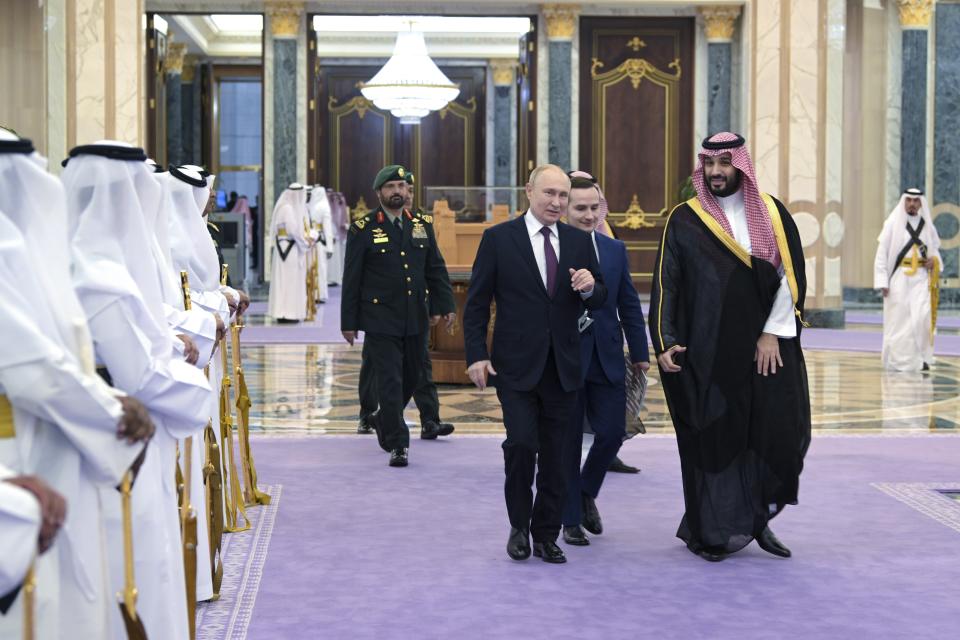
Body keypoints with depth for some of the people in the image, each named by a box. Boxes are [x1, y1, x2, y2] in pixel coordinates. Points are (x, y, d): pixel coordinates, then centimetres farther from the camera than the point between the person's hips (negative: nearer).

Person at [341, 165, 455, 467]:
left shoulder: (422, 224, 9)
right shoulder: (363, 228, -3)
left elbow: (436, 268, 12)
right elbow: (352, 279, -2)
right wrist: (348, 321, -3)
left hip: (415, 318, 4)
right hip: (380, 320, -4)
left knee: (411, 377, 14)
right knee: (390, 381, -5)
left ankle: (385, 421, 39)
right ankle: (397, 444, 1)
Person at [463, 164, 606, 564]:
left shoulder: (580, 242, 8)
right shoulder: (499, 238, -1)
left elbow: (600, 301, 11)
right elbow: (477, 302, -1)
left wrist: (589, 288, -13)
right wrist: (477, 355, -8)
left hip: (562, 366, 3)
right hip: (516, 365, -3)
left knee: (554, 455, 8)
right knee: (521, 442, -14)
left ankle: (546, 535, 20)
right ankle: (519, 526, 8)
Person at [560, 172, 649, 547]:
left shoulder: (615, 250, 9)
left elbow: (629, 305, 12)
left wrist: (640, 352, 10)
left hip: (607, 359, 4)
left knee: (612, 433, 0)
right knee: (568, 442, 6)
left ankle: (586, 493, 28)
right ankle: (571, 520, 19)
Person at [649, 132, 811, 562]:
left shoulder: (771, 213, 7)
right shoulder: (684, 220, 2)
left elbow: (791, 275, 3)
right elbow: (665, 285, -1)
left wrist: (773, 332, -6)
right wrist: (665, 344, -11)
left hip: (768, 347, 2)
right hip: (708, 352, -2)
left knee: (780, 432, -1)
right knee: (714, 439, 1)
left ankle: (757, 517, 18)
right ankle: (713, 531, 13)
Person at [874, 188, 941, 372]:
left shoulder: (927, 226, 10)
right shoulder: (892, 224, 0)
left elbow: (935, 250, 23)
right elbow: (882, 253, -2)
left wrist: (934, 260, -2)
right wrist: (882, 281, -10)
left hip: (921, 277, 2)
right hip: (899, 277, -2)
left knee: (922, 315, -10)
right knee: (899, 319, -3)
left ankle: (920, 358, 1)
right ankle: (898, 360, 7)